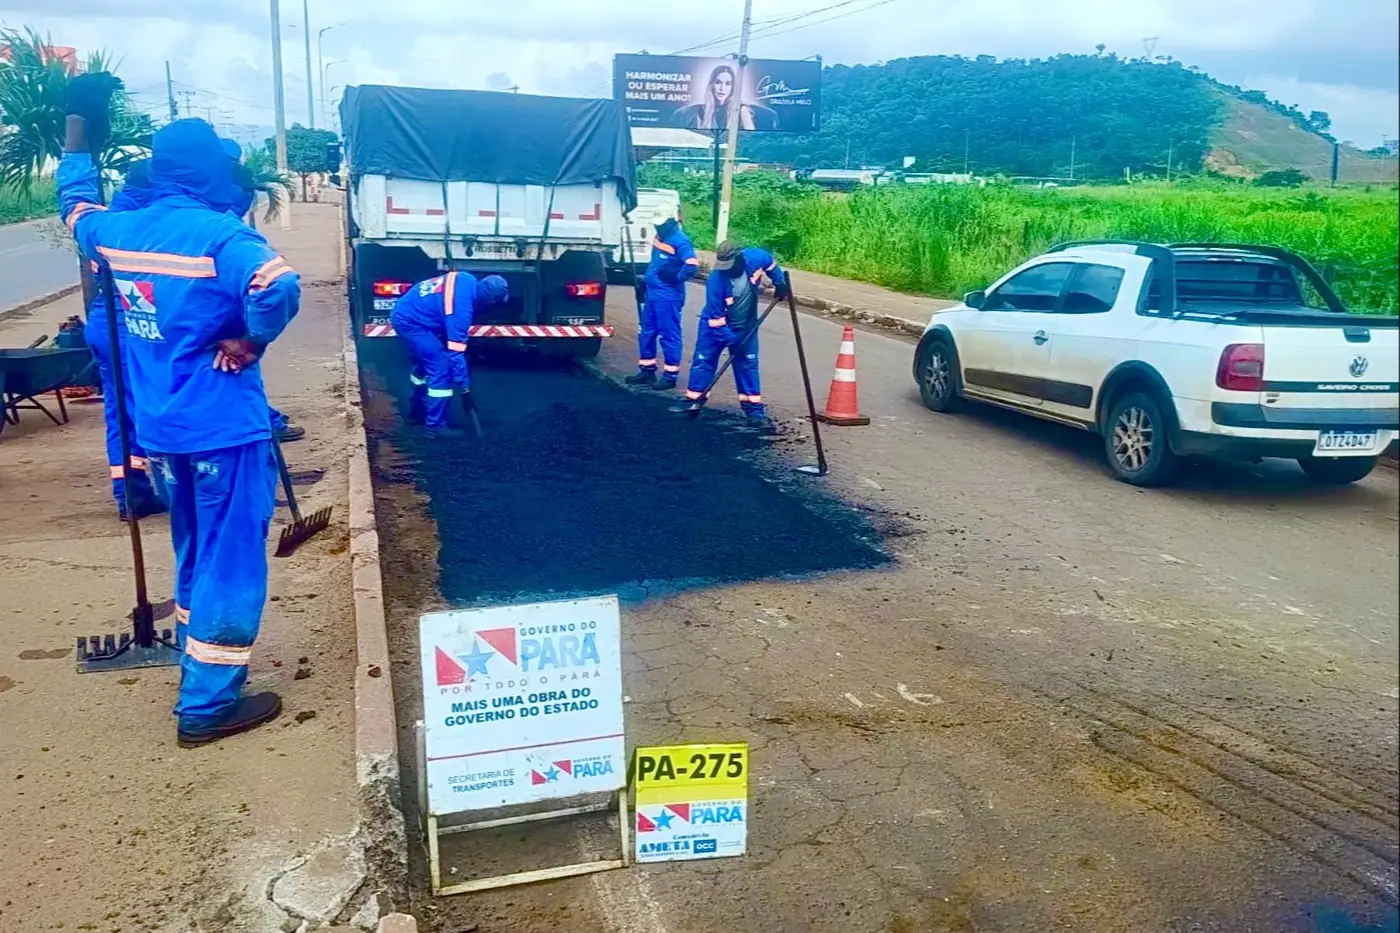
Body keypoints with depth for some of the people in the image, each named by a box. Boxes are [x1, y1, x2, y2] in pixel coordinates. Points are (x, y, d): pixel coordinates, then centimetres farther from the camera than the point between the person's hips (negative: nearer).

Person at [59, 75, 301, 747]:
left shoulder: (119, 231, 6)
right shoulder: (221, 234, -16)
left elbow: (74, 202, 29)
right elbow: (278, 287, -35)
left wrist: (80, 119, 36)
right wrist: (250, 342, -18)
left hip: (160, 429, 8)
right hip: (223, 427, -7)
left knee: (196, 556, 22)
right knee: (230, 562, 2)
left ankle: (199, 673, 35)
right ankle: (207, 706, 8)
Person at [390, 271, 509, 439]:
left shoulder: (467, 281, -5)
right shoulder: (461, 307, -28)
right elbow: (456, 352, -26)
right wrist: (465, 390, -20)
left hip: (405, 313, 10)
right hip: (410, 321, -10)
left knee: (426, 363, 23)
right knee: (442, 368, -9)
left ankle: (417, 413, 37)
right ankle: (435, 426, -2)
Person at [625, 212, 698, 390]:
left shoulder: (680, 240, -15)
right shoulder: (660, 236, 12)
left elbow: (693, 265, -26)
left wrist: (676, 277, -16)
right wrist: (646, 280, 23)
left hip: (668, 298, -9)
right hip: (652, 294, 10)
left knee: (669, 335, -2)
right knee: (646, 333, 14)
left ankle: (670, 375, 6)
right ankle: (647, 370, 25)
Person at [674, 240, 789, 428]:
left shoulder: (755, 258, -23)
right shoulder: (715, 280, -31)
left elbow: (771, 264, 4)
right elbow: (715, 318, -25)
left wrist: (780, 282, -3)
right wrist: (730, 340, -24)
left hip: (745, 324, 3)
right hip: (715, 324, -2)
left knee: (747, 363, 3)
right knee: (703, 360, 0)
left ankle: (753, 408, 7)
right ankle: (694, 399, 14)